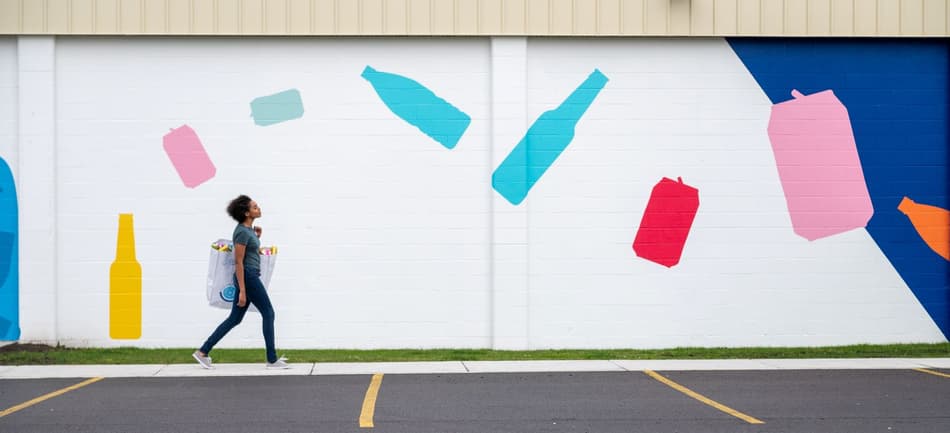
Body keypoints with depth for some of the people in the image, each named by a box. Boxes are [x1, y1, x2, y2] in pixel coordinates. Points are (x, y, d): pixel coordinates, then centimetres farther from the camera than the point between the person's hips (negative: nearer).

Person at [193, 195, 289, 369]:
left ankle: (203, 352, 11)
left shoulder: (249, 229, 12)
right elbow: (238, 262, -19)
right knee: (268, 313, -1)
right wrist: (242, 291, -21)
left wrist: (258, 236, 9)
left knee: (235, 319, 10)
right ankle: (272, 359, 5)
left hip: (250, 276, 10)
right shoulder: (242, 232, -17)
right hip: (247, 277, -10)